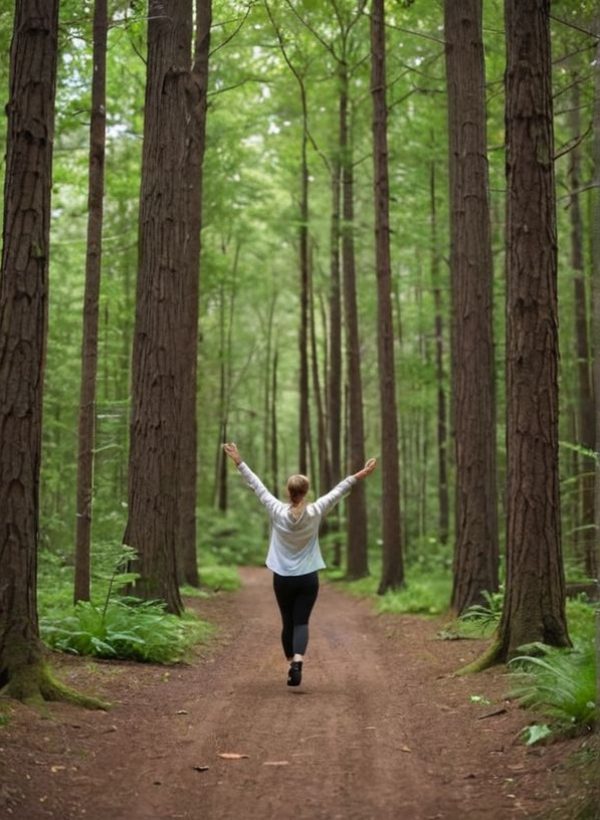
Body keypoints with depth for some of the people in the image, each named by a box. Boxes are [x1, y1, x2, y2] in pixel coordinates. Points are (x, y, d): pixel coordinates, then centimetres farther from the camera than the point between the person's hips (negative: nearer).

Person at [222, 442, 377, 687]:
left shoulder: (277, 511, -10)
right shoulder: (315, 513, -9)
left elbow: (257, 486, -3)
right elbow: (338, 491, -3)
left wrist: (239, 463, 4)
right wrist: (360, 475, 4)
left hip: (282, 579, 1)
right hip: (308, 578, -1)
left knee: (288, 623, 13)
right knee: (301, 622, -4)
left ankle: (291, 664, 21)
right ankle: (297, 661, -27)